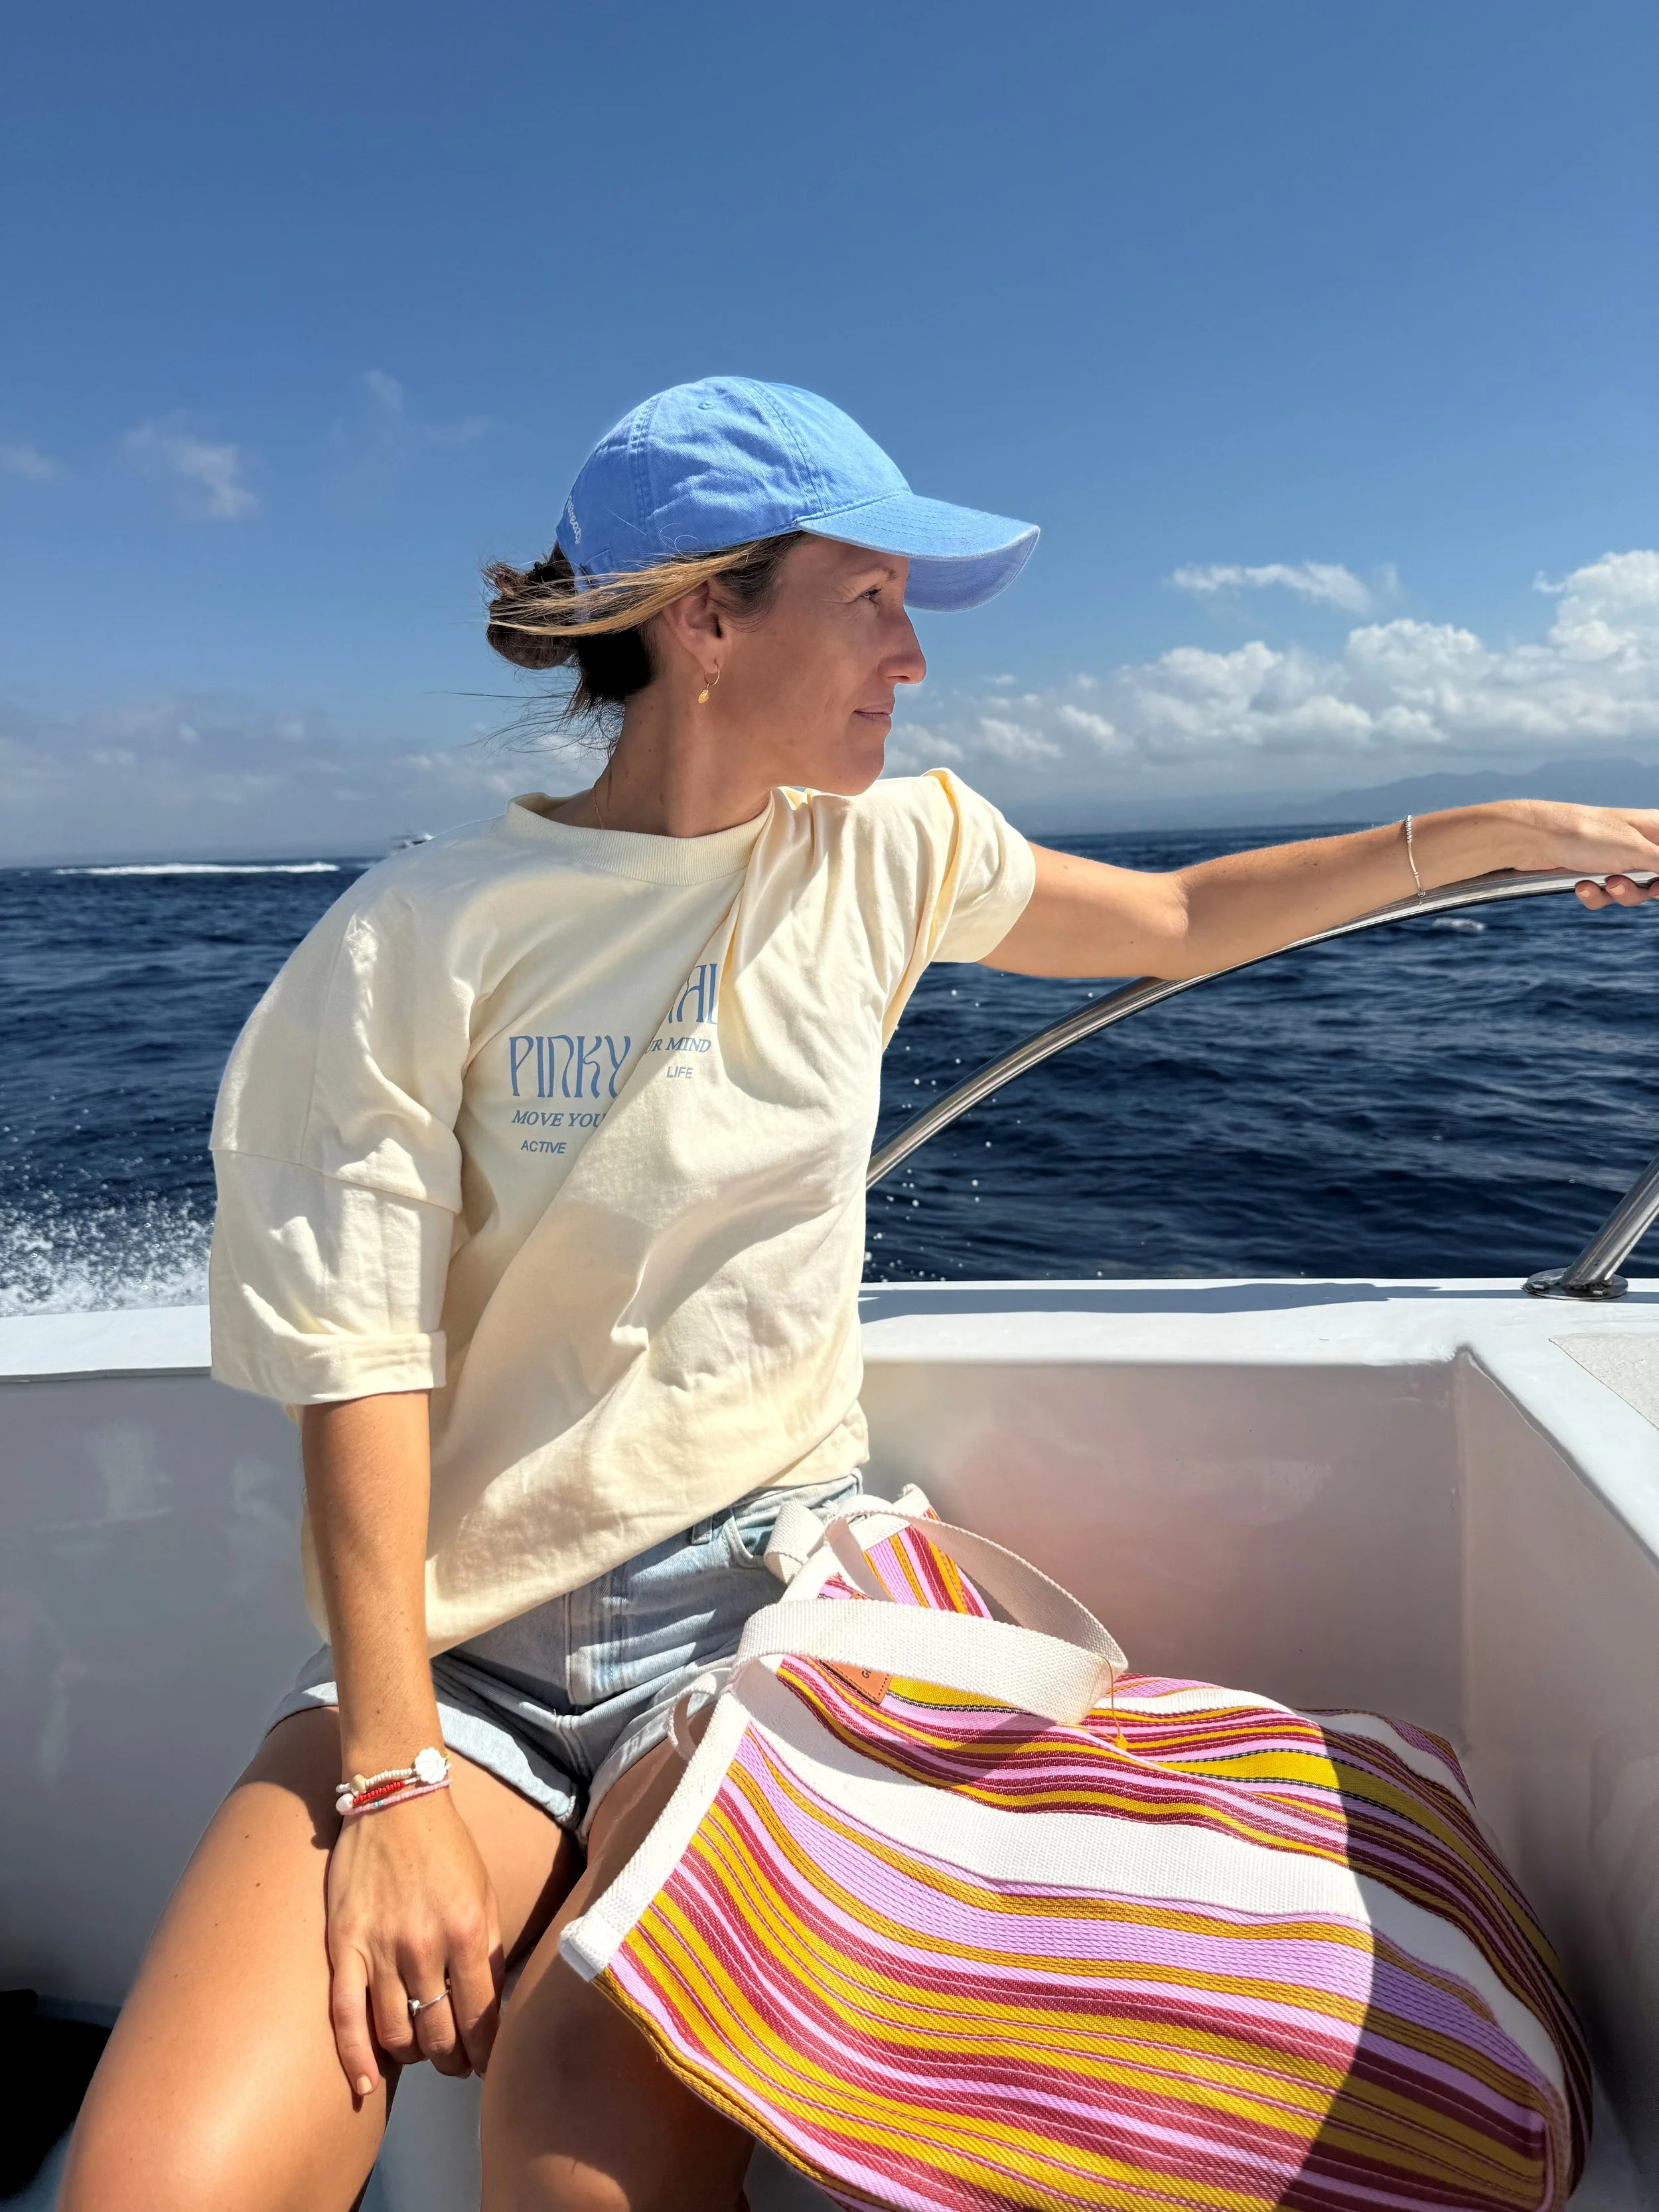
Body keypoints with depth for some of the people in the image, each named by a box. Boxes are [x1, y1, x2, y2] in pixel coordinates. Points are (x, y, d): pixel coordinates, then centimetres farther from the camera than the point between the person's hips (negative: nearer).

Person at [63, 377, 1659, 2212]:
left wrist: (1506, 832, 17)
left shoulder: (882, 851, 3)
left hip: (762, 1579, 1)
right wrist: (390, 1779, -15)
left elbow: (1176, 923, 16)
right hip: (463, 1638, 0)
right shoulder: (422, 941, -9)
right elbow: (359, 1366, -11)